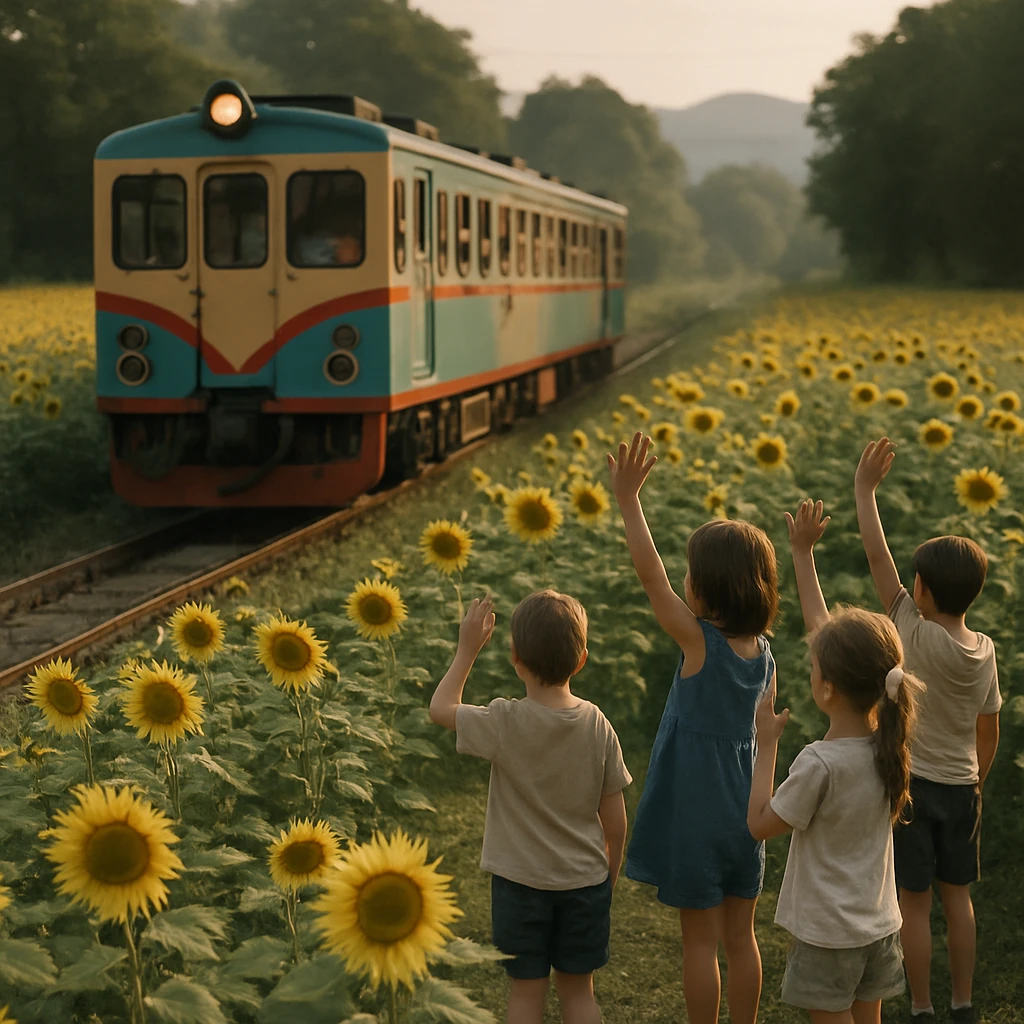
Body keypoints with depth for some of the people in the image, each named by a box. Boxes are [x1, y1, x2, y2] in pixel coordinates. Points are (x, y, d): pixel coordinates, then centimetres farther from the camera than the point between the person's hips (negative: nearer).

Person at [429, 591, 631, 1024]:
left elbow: (441, 708, -1)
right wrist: (610, 876, 12)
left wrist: (468, 649, 3)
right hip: (584, 879, 3)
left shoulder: (504, 724, -19)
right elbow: (615, 819, -3)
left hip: (520, 883, -2)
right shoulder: (597, 725, -10)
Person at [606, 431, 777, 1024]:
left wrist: (628, 498, -19)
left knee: (701, 940, 6)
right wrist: (753, 806, 18)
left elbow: (650, 574, -21)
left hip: (695, 817, -6)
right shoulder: (764, 655, 0)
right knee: (741, 936, 16)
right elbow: (761, 740, 7)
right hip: (744, 814, 6)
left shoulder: (700, 642, -19)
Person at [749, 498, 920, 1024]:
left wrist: (766, 744, -9)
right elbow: (827, 635, 2)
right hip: (879, 923, 6)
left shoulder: (819, 763, -26)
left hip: (828, 933, -6)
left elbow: (760, 824, -12)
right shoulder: (887, 740, -6)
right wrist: (803, 553, 7)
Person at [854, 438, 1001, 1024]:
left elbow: (879, 560, -16)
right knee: (958, 897, 16)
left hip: (910, 783, -5)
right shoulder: (985, 652, -4)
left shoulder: (917, 635, -18)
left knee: (916, 902, 5)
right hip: (960, 788, 5)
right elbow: (990, 732, 6)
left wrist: (865, 491, -10)